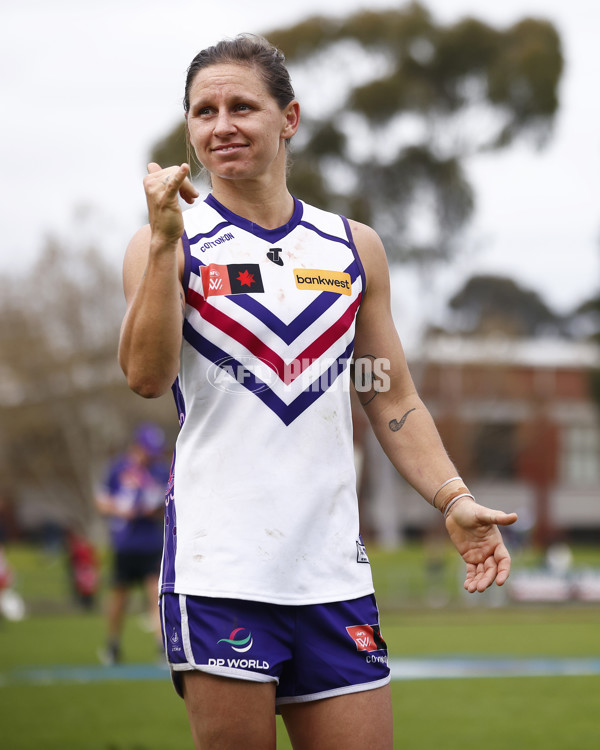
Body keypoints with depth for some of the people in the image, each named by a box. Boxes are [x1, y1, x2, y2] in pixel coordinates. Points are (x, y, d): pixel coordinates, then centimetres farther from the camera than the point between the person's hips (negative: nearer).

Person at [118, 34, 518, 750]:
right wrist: (163, 244, -20)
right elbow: (147, 376, -13)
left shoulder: (354, 247, 12)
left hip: (332, 568, 4)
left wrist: (452, 499, 4)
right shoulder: (170, 242, 2)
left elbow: (391, 399, 17)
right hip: (217, 568, -3)